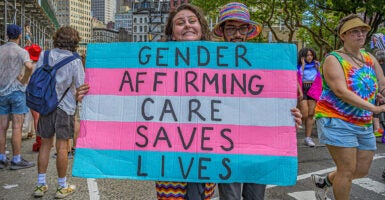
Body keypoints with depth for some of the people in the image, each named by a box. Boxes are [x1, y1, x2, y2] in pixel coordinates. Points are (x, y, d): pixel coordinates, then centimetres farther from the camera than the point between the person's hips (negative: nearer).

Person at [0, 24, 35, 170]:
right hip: (17, 91, -5)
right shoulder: (21, 51, -7)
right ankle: (16, 160, 1)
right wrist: (24, 81, -12)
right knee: (17, 127, -2)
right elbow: (29, 66, -27)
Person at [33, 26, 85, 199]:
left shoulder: (45, 55, 3)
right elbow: (81, 86, -10)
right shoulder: (74, 61, -9)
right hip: (65, 107, -4)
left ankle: (40, 185, 20)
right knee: (62, 146, 3)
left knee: (45, 144, 13)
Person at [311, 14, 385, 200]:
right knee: (347, 171, -5)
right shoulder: (333, 59, -10)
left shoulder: (369, 58, 11)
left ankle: (322, 180, 35)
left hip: (364, 125, 8)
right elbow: (341, 91, -23)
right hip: (337, 122, -7)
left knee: (362, 170, 13)